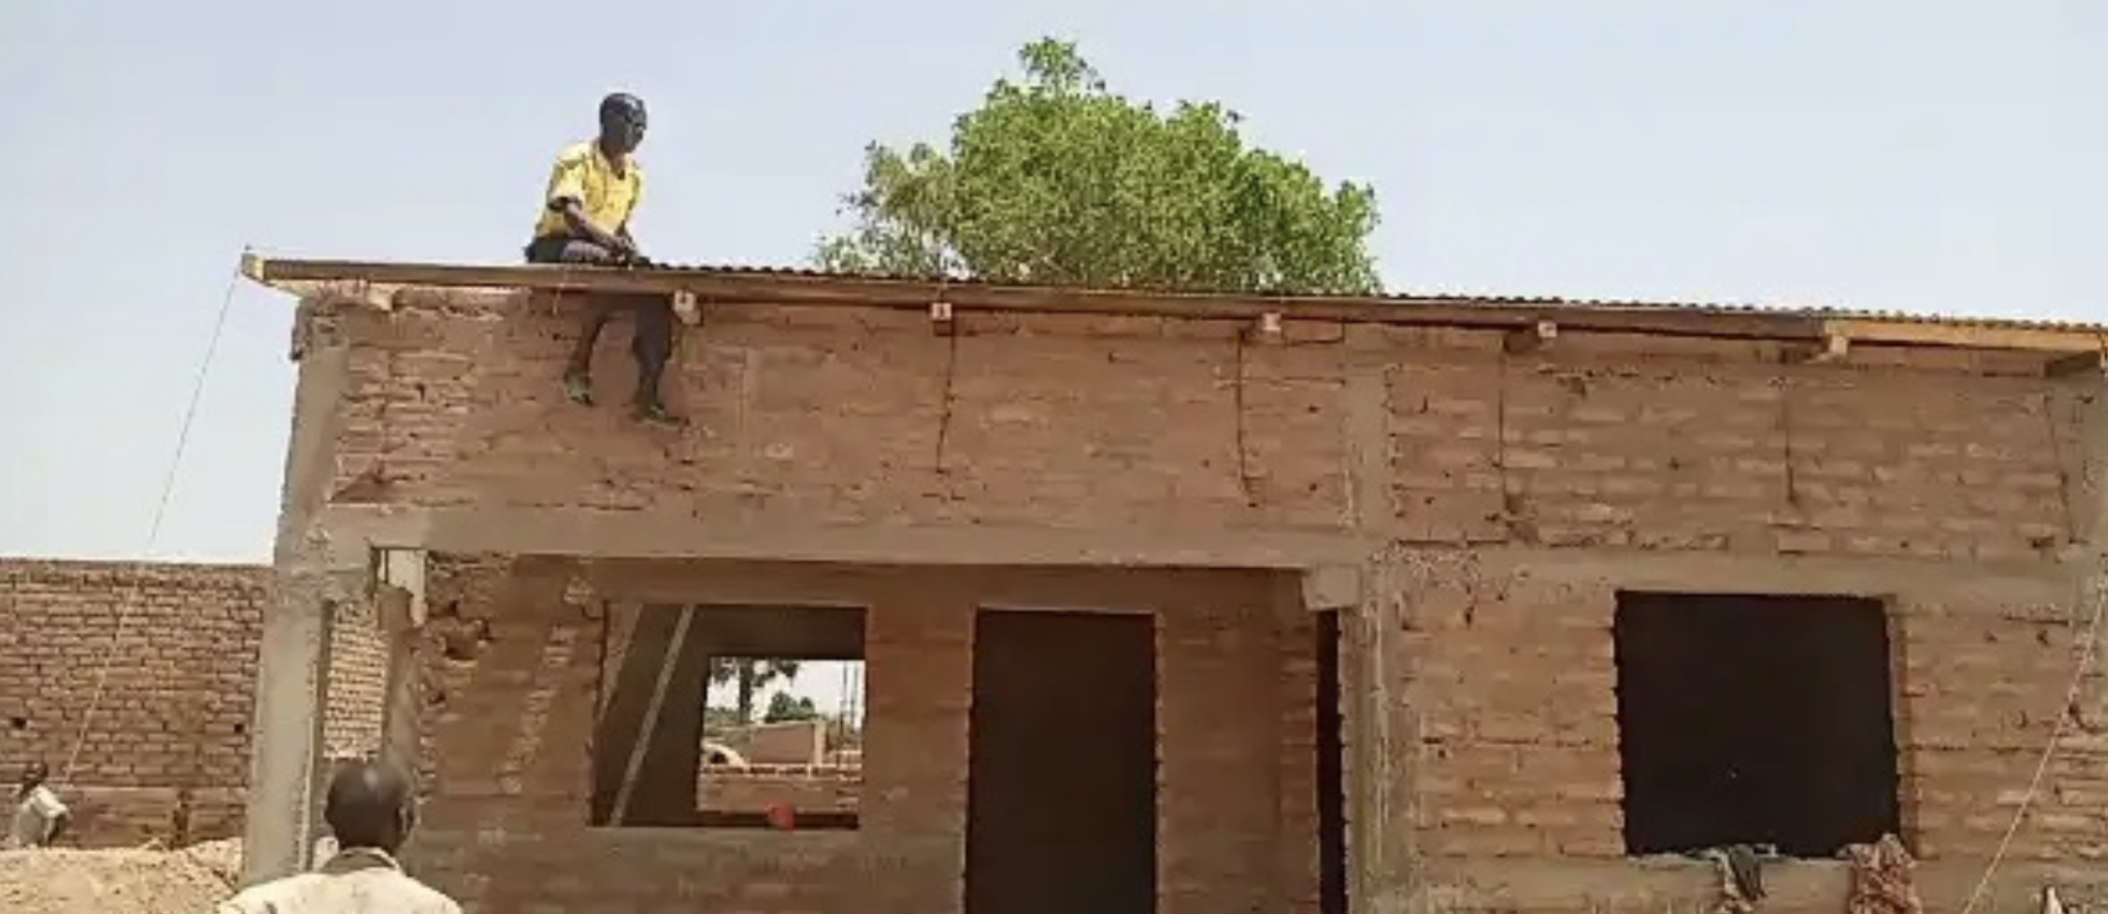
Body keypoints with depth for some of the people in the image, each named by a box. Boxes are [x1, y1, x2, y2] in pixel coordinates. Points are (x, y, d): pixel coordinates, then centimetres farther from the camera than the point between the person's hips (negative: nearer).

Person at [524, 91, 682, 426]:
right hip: (556, 247, -7)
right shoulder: (576, 159, -8)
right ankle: (579, 367, -32)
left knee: (657, 294, -18)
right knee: (608, 266, -38)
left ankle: (647, 396, -21)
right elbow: (571, 213, -25)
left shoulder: (634, 174, 14)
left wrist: (633, 252, -1)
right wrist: (610, 241, -41)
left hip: (602, 252, 7)